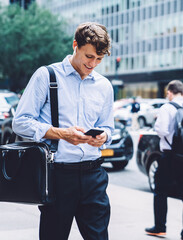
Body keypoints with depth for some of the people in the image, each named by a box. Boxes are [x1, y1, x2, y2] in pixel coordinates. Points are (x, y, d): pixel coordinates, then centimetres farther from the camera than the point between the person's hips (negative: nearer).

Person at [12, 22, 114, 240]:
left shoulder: (104, 86, 16)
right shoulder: (46, 76, 0)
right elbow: (20, 123, -5)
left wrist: (103, 136, -3)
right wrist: (61, 133, -17)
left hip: (93, 175, 4)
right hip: (57, 175, -3)